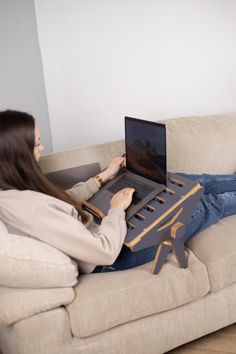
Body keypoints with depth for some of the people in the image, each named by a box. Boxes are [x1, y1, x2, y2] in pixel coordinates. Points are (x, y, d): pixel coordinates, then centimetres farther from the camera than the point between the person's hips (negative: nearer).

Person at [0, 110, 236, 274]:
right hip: (106, 260, -8)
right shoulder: (28, 207, -37)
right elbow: (106, 251, -33)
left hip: (97, 230, 8)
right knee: (203, 206, 2)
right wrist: (117, 209, -17)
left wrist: (104, 177, 11)